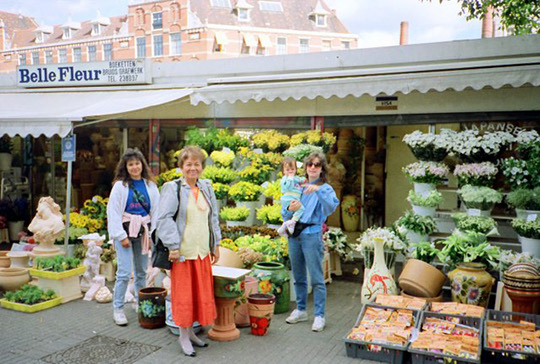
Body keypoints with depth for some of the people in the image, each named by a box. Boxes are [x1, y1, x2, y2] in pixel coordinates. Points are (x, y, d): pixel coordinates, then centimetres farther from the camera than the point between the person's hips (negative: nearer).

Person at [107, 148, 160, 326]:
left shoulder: (150, 185, 5)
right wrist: (121, 236, -9)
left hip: (143, 231, 4)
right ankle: (118, 308, 6)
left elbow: (156, 210, 6)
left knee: (142, 271, 13)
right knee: (124, 272, -7)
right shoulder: (120, 185, -4)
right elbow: (113, 212, -5)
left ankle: (140, 303, 30)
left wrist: (152, 234, 1)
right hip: (125, 231, -3)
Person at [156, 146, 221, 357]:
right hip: (183, 251, -6)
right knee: (183, 293, 2)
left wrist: (215, 245, 16)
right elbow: (165, 219, -11)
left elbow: (213, 217, 17)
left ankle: (190, 332, 27)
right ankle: (183, 336, 18)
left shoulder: (206, 187, 11)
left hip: (202, 251, 6)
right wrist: (173, 247, -16)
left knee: (201, 293, 11)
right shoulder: (173, 188, -7)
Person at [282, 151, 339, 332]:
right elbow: (284, 214, 13)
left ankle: (319, 315, 4)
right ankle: (300, 310, 27)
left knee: (316, 278, -5)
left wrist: (318, 190, -32)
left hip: (312, 234, -5)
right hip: (294, 234, 5)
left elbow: (331, 206, -21)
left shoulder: (325, 188, 0)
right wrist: (290, 209, -9)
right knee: (298, 276, 14)